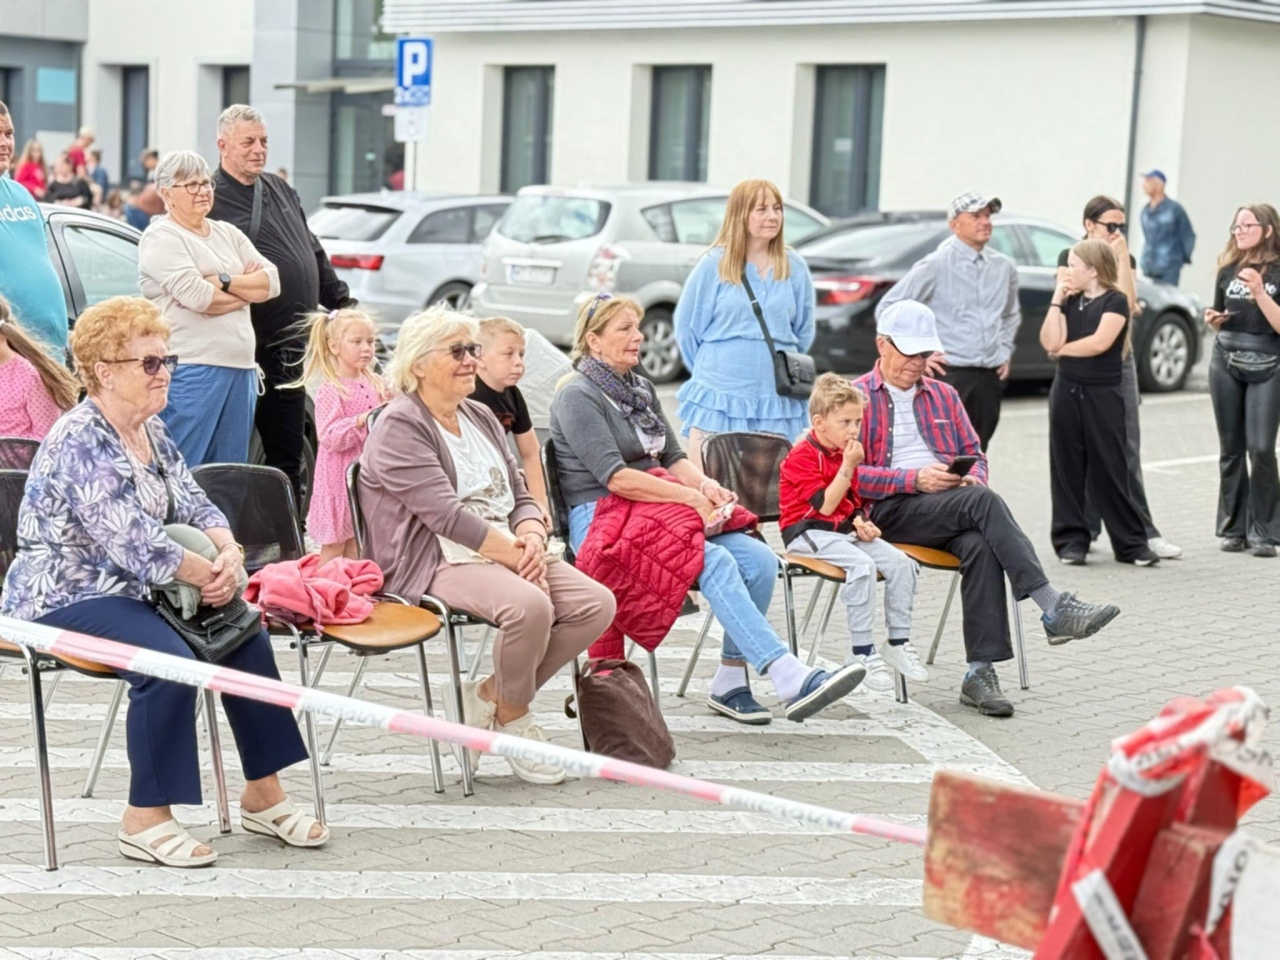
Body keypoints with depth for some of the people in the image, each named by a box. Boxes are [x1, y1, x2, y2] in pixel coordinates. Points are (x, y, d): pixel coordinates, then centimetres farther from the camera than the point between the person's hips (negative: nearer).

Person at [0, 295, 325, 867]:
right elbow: (137, 545, -28)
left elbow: (192, 504, 7)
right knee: (168, 660, -30)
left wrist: (230, 552, -14)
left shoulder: (150, 432, 8)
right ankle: (145, 822, -16)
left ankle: (262, 795, 10)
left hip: (128, 590, 10)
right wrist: (212, 576, -19)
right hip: (63, 599, -10)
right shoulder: (82, 443, -21)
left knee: (244, 635, 0)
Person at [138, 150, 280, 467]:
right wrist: (249, 288, -1)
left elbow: (272, 282, 8)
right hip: (191, 369, -7)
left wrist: (225, 282, -8)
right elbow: (197, 296, -16)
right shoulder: (161, 238, -3)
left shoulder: (228, 234, 19)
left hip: (241, 368, 7)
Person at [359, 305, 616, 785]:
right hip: (435, 563, -8)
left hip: (510, 553, 8)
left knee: (596, 603, -13)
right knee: (530, 604, -35)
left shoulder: (481, 418, 19)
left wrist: (532, 539, -7)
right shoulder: (399, 426, -8)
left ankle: (487, 696, -1)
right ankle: (512, 719, -7)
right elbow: (446, 514, -18)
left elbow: (520, 496, 16)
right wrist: (514, 554, -21)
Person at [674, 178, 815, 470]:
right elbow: (687, 327, 5)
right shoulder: (714, 264, -2)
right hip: (719, 399, -2)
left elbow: (804, 331, 17)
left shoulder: (795, 267, 6)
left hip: (777, 403, 2)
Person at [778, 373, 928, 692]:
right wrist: (848, 467, -23)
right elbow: (826, 505, -21)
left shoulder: (844, 453, 14)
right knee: (862, 565, -32)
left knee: (902, 563, -10)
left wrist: (861, 522, 3)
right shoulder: (802, 456, -13)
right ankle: (863, 653, -24)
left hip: (845, 530, 8)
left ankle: (899, 643, -1)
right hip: (808, 532, -8)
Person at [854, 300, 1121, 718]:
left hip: (953, 506, 5)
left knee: (980, 545, -32)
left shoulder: (943, 395, 25)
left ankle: (981, 672, -36)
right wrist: (915, 479, -16)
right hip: (890, 510, -5)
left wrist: (972, 476, -1)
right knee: (983, 501, -32)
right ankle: (1053, 607, -38)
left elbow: (975, 453, 24)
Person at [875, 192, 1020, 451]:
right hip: (949, 374, -6)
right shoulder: (936, 265, -6)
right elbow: (887, 308, -5)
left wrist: (1005, 351, 17)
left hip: (989, 378, 6)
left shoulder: (1004, 267, 11)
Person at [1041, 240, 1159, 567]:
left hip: (1103, 393, -5)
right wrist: (1057, 300, -4)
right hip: (1066, 390, 5)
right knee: (1067, 466, 4)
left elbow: (1100, 342, -18)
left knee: (1111, 469, -3)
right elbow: (1050, 341, -2)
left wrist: (1062, 350, -5)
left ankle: (1131, 543, 3)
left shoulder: (1116, 301, -5)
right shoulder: (1070, 302, 9)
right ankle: (1071, 539, 10)